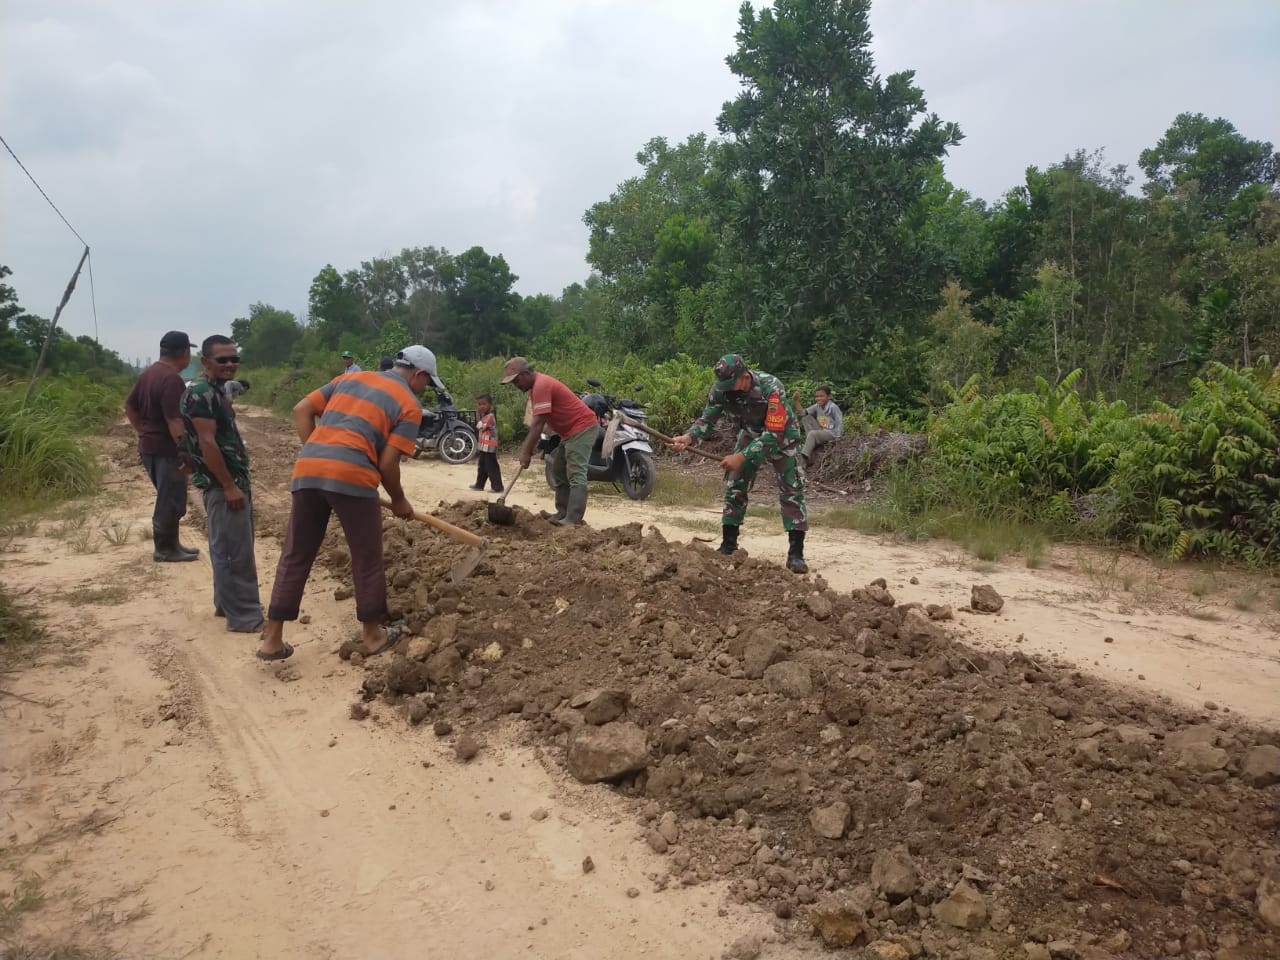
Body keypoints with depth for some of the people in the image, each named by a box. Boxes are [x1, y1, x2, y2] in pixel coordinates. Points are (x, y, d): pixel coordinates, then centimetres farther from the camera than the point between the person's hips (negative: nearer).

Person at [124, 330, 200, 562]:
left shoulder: (149, 373, 11)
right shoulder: (172, 379, -20)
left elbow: (129, 406, 20)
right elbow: (174, 422, -25)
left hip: (149, 446, 10)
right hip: (167, 449, -10)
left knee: (168, 499, 18)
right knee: (171, 501, 1)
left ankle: (171, 544, 26)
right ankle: (164, 550, 9)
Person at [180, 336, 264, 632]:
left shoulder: (219, 390, 15)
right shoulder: (201, 393, -16)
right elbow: (207, 443, -21)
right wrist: (229, 486, -22)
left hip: (234, 479, 10)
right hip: (221, 484, -10)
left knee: (230, 549, 17)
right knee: (235, 551, -6)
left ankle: (227, 603, 28)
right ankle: (243, 616, -1)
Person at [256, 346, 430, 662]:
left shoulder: (350, 378, 24)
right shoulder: (409, 405, 7)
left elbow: (301, 411, 17)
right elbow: (387, 463, 0)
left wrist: (317, 455, 17)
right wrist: (399, 501, 15)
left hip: (307, 470, 5)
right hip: (351, 475, -5)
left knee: (295, 557, 13)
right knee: (367, 560, 12)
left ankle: (272, 640, 17)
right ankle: (372, 636, 24)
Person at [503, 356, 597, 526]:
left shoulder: (541, 386, -21)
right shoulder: (536, 385, 12)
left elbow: (538, 424, -24)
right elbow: (536, 422, 17)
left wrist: (527, 452, -21)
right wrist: (527, 448, 13)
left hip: (582, 428, -11)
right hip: (571, 430, 11)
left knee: (576, 475, -18)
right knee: (559, 472, 15)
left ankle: (572, 521, -25)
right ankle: (562, 514, 18)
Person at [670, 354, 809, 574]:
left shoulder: (771, 388, -37)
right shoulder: (721, 389, -23)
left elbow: (773, 434, -37)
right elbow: (707, 418, -14)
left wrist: (741, 457, -41)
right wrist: (688, 437, -35)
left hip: (781, 437, -4)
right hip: (750, 436, 5)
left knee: (791, 491, -10)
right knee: (734, 488, 1)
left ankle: (796, 554, -6)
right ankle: (728, 546, 12)